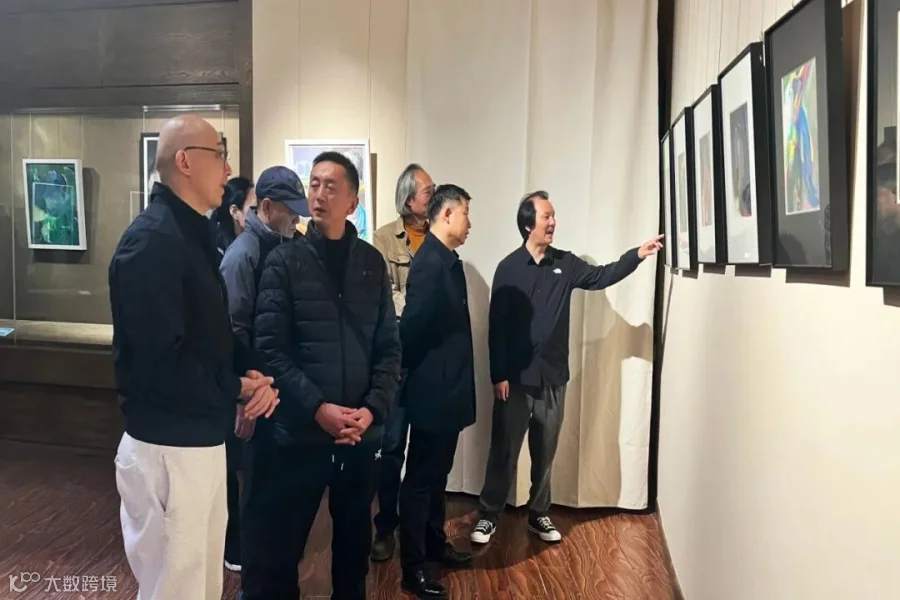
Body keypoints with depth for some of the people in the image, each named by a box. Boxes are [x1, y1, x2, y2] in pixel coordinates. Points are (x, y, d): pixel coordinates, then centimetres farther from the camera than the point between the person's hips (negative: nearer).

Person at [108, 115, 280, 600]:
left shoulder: (195, 234, 13)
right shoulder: (151, 240, -19)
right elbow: (162, 362, -26)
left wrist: (252, 372, -3)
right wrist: (236, 391, -12)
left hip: (203, 442, 9)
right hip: (167, 450, -9)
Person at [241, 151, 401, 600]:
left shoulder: (371, 263, 5)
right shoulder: (284, 260, -2)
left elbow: (389, 347, 4)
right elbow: (269, 349, -9)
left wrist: (373, 409, -8)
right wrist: (317, 407, -17)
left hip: (361, 433, 3)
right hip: (297, 432, -2)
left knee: (354, 541, 18)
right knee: (278, 547, 9)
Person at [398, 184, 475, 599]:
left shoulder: (448, 260, 9)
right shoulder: (431, 262, -21)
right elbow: (411, 327, -22)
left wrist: (452, 375, 11)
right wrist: (418, 373, -7)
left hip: (448, 389, 9)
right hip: (433, 390, -9)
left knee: (437, 473, 21)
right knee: (420, 478, 4)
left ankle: (435, 543, 38)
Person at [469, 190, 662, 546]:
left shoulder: (565, 264, 6)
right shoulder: (509, 268, -6)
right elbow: (496, 327, -8)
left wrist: (638, 255, -13)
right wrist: (498, 375, -11)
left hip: (553, 377, 4)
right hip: (516, 378, -3)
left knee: (545, 452, 13)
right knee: (504, 451, 4)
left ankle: (538, 515, 29)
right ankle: (489, 516, 19)